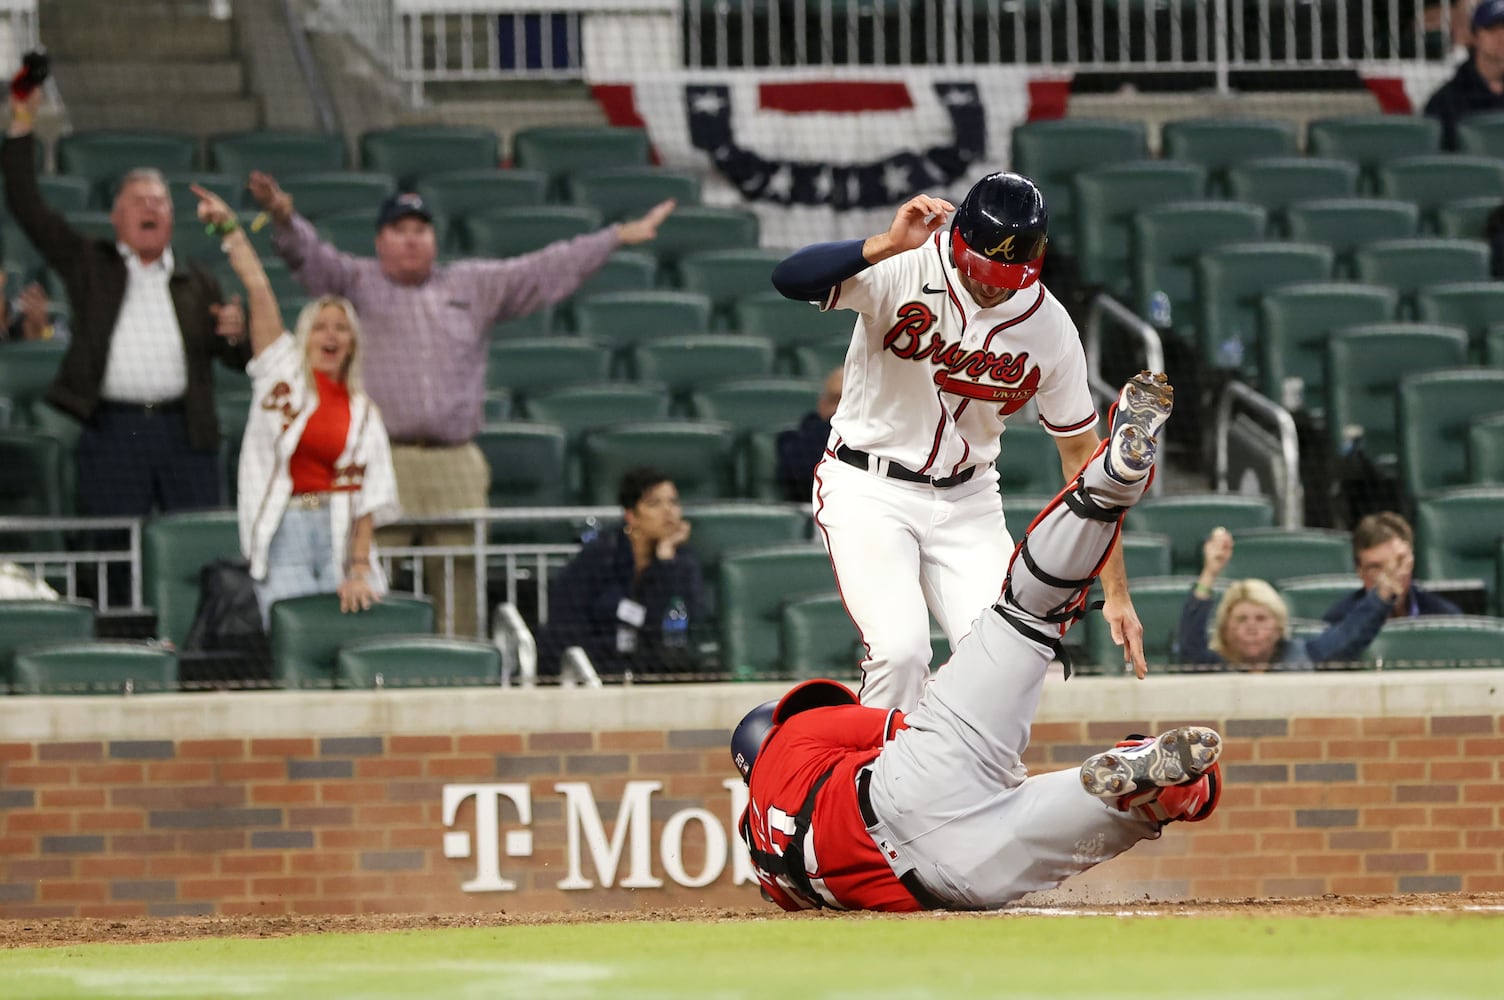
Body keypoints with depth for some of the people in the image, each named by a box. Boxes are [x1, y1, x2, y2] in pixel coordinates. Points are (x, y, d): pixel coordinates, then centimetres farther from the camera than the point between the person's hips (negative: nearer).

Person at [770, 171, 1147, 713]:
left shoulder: (1052, 328, -9)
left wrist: (1116, 592, -1)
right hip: (868, 488, -4)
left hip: (966, 500, 4)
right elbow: (789, 279, -35)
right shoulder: (908, 269, -19)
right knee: (901, 649, -23)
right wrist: (886, 245, -50)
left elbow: (1082, 454, 0)